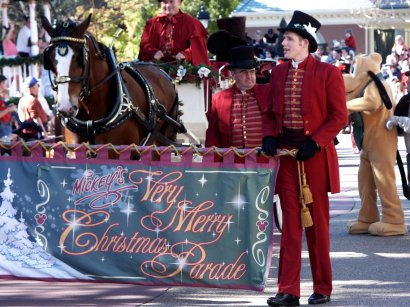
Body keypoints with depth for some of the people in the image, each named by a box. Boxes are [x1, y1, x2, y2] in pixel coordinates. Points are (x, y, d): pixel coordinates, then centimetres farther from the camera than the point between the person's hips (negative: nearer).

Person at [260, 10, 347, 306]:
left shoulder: (328, 72, -5)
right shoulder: (278, 72, 10)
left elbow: (339, 116, -7)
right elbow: (269, 111, 16)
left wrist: (315, 142, -16)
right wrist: (269, 136, -3)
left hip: (314, 154, -4)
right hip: (285, 152, 4)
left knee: (317, 223, 4)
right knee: (290, 223, 3)